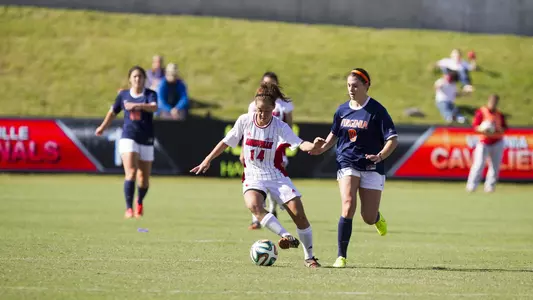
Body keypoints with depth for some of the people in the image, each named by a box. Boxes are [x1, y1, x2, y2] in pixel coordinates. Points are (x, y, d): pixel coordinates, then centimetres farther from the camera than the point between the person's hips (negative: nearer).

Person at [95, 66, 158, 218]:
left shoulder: (150, 94, 0)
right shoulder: (123, 95, 7)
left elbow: (154, 107, -22)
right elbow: (113, 112, 23)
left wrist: (138, 105, -38)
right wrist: (103, 127, 23)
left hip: (146, 140, 0)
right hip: (128, 137, 0)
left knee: (144, 177, 8)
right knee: (131, 172, -19)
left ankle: (139, 203, 37)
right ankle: (129, 209, -21)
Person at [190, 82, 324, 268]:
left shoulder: (280, 127, -11)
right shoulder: (244, 121, -5)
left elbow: (299, 144, -25)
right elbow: (226, 142, 9)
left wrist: (312, 146, -47)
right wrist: (207, 160, 12)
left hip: (277, 176, 0)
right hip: (253, 177, 0)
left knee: (299, 213, -10)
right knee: (253, 205, -33)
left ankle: (309, 257, 7)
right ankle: (286, 237, -33)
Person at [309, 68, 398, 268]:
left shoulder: (376, 110, -8)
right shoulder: (342, 110, 6)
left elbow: (392, 139, -10)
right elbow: (335, 134, 21)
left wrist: (380, 156, -27)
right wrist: (322, 148, 3)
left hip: (372, 168, -2)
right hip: (347, 164, 2)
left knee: (369, 218, 0)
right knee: (348, 208, -20)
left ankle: (378, 218, 41)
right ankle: (341, 257, -12)